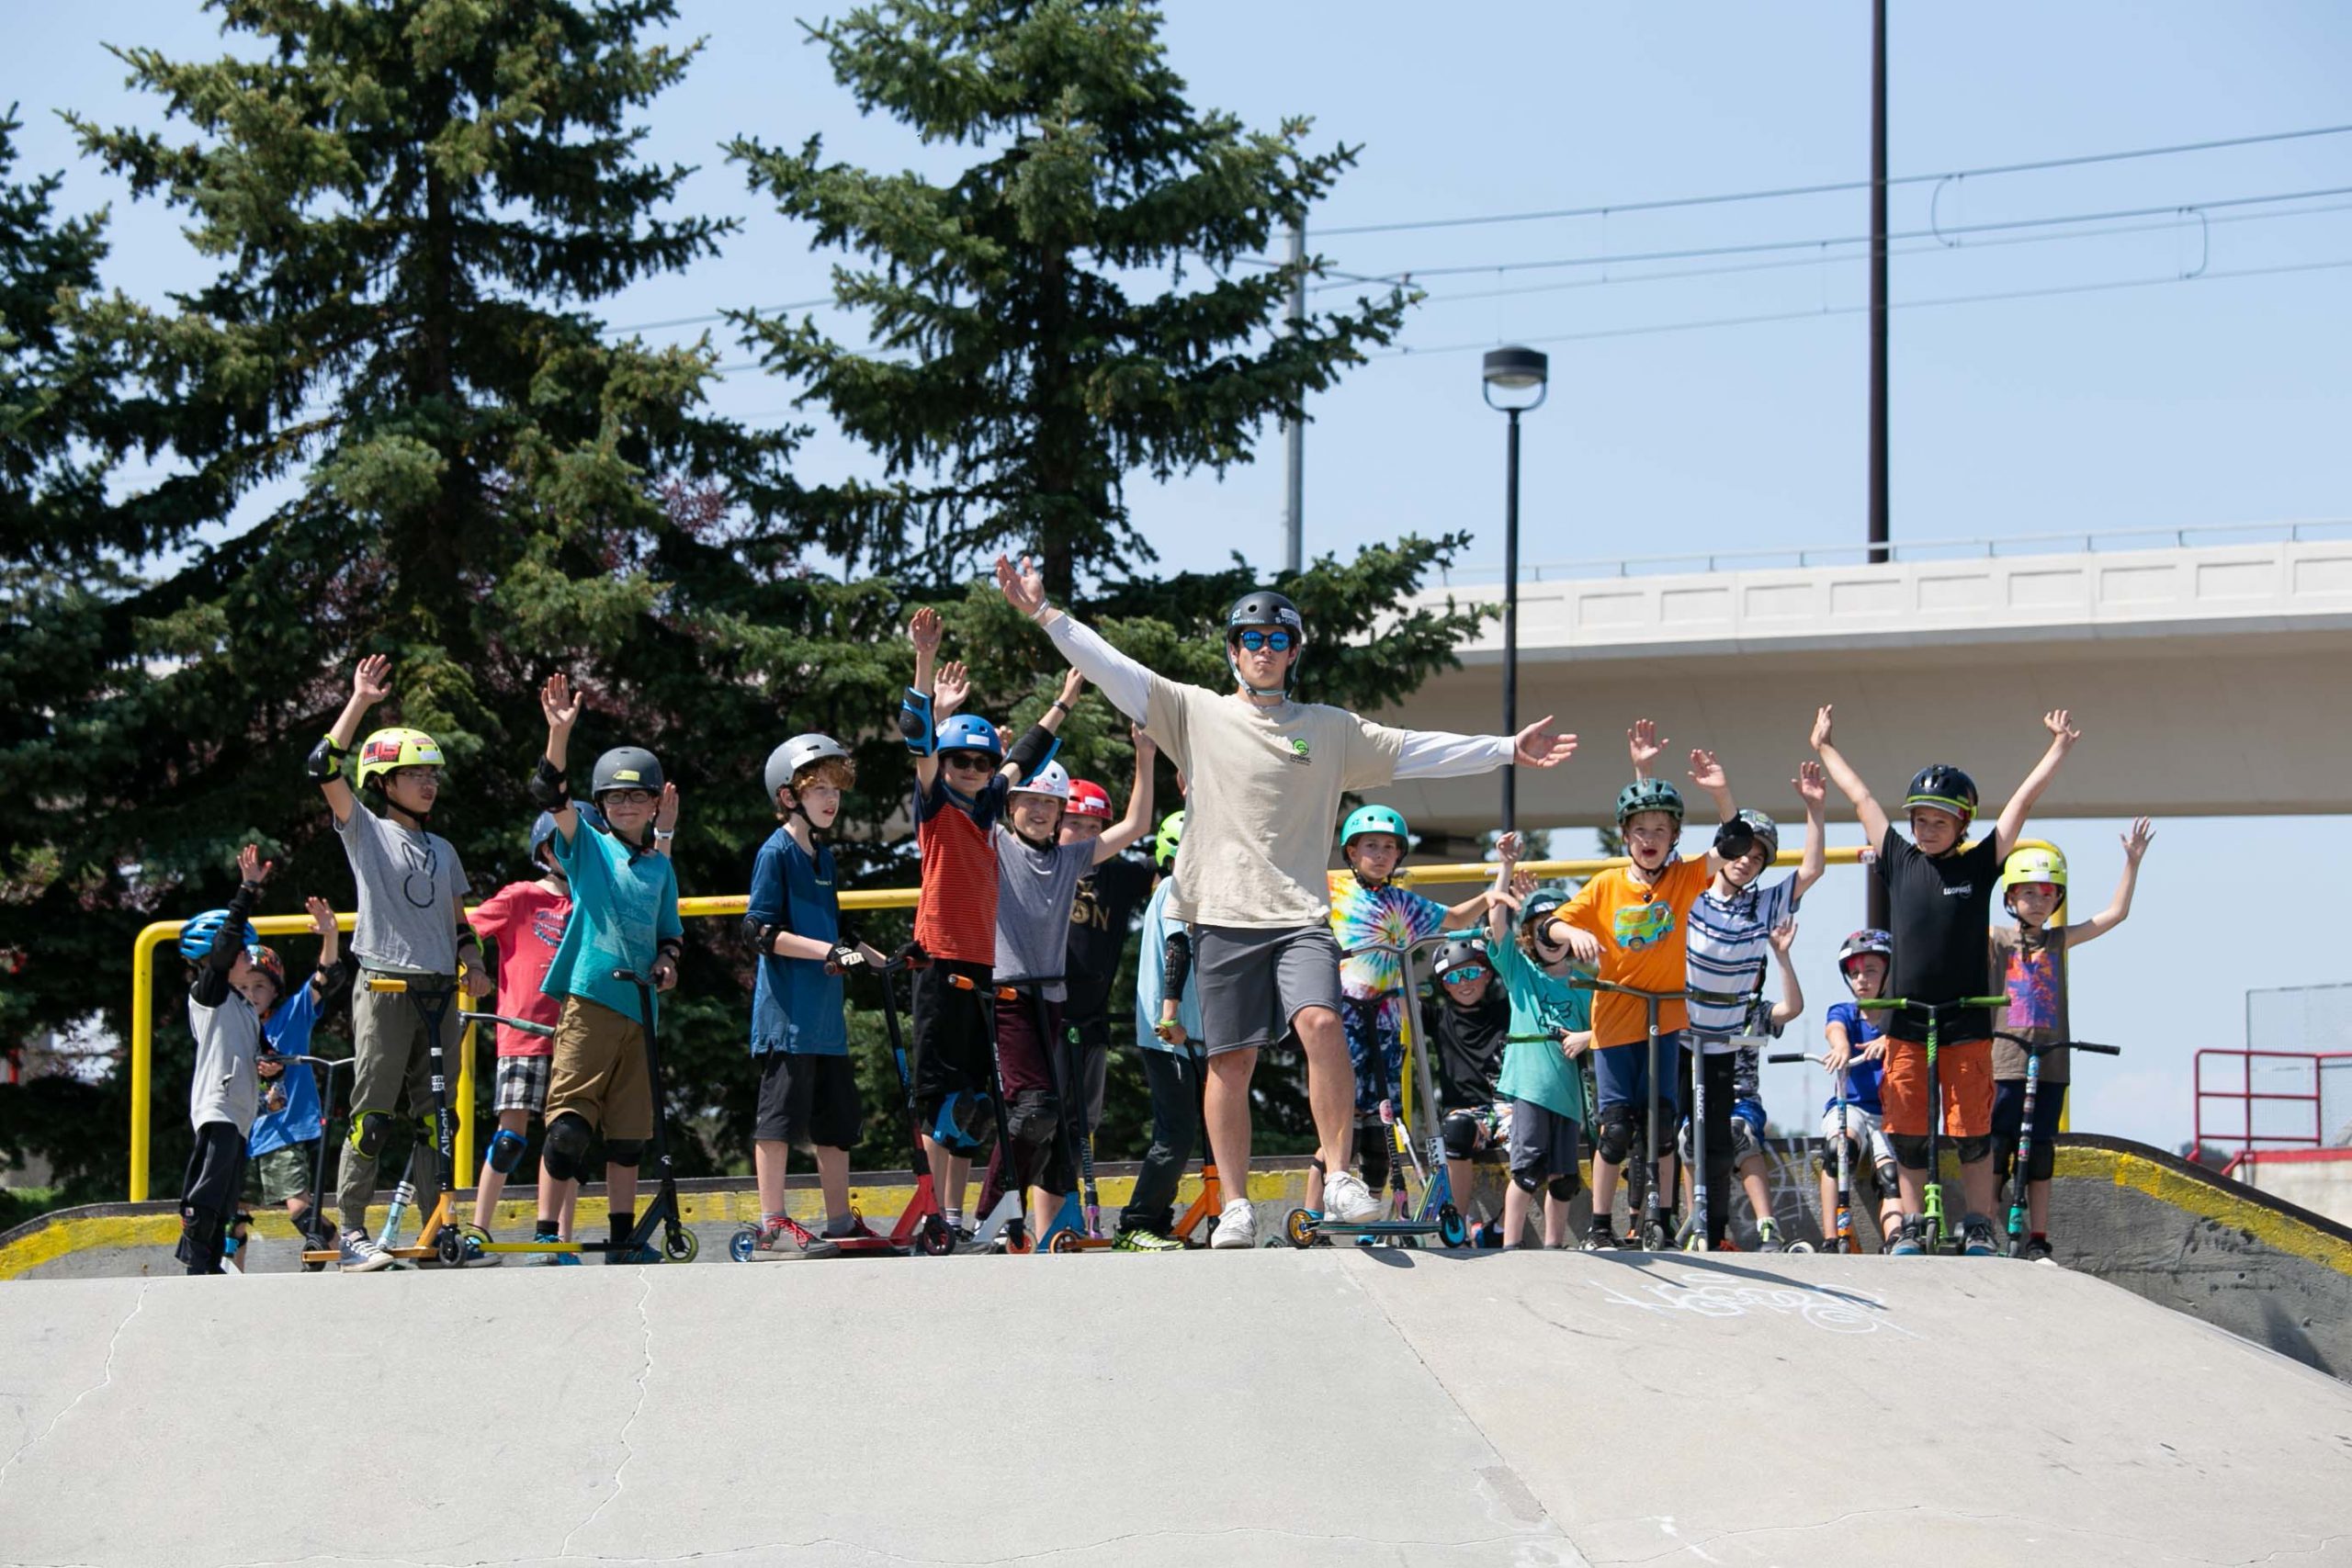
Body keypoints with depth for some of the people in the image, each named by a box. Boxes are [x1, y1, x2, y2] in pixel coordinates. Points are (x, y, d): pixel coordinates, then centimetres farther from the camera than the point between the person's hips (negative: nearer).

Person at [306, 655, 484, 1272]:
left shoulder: (442, 850, 19)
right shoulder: (365, 830, 3)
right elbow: (324, 769, -10)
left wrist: (473, 964, 3)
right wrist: (360, 701, -11)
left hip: (439, 993, 5)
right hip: (384, 986, -5)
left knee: (435, 1115, 6)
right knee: (373, 1115, -7)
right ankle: (351, 1234, -5)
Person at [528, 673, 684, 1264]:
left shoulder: (660, 866, 17)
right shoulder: (587, 842, 3)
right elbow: (551, 794, -12)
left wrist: (666, 960, 2)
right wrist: (560, 731, -25)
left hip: (640, 1006, 5)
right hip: (588, 998, -5)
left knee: (630, 1132, 9)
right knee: (569, 1122, -11)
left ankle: (623, 1239, 16)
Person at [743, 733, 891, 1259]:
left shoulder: (823, 855, 18)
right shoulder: (776, 852, -8)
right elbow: (761, 930, -16)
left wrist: (877, 959, 18)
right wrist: (828, 950, -22)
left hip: (825, 1011, 9)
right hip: (787, 1012, -9)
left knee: (836, 1117, 12)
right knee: (782, 1112, -7)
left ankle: (840, 1223, 19)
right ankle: (773, 1226, -5)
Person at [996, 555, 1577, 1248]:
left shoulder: (1331, 728, 14)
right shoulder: (1197, 713, 9)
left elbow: (1415, 751, 14)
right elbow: (1113, 670, 4)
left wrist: (1508, 749, 9)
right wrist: (1044, 613, -3)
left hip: (1300, 915, 0)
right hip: (1222, 916, 0)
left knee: (1320, 1023, -22)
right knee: (1230, 1059, 1)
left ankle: (1340, 1176, -17)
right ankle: (1236, 1206, 9)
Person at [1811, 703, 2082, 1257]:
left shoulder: (1979, 864, 0)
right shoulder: (1899, 860, 5)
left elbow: (2023, 801, 0)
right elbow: (1861, 798, 14)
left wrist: (2060, 749, 0)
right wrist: (1825, 748, 22)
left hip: (1966, 1023, -2)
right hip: (1906, 1021, 2)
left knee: (1973, 1131, 0)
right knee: (1908, 1132, 5)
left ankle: (1978, 1227, 9)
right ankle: (1911, 1227, 14)